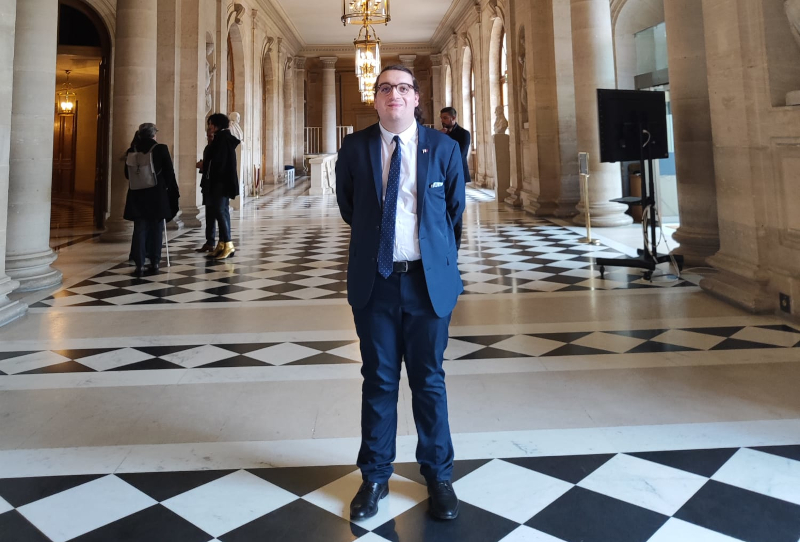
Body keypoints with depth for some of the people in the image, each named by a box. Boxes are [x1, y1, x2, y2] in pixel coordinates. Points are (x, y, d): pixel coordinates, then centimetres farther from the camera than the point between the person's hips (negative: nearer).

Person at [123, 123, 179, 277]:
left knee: (139, 230, 6)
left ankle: (139, 265, 0)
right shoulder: (161, 149, -8)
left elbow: (127, 174, 6)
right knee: (155, 230, 8)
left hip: (137, 196, 2)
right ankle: (154, 263, 11)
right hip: (157, 195, -2)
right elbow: (169, 173, -7)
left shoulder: (132, 151, 0)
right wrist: (172, 192, 4)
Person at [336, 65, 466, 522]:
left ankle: (438, 476, 27)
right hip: (375, 281, 1)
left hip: (430, 280, 0)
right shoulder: (355, 148, 1)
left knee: (429, 381, 10)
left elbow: (456, 211, 10)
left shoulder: (443, 148, -1)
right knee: (379, 381, 11)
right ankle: (375, 477, 28)